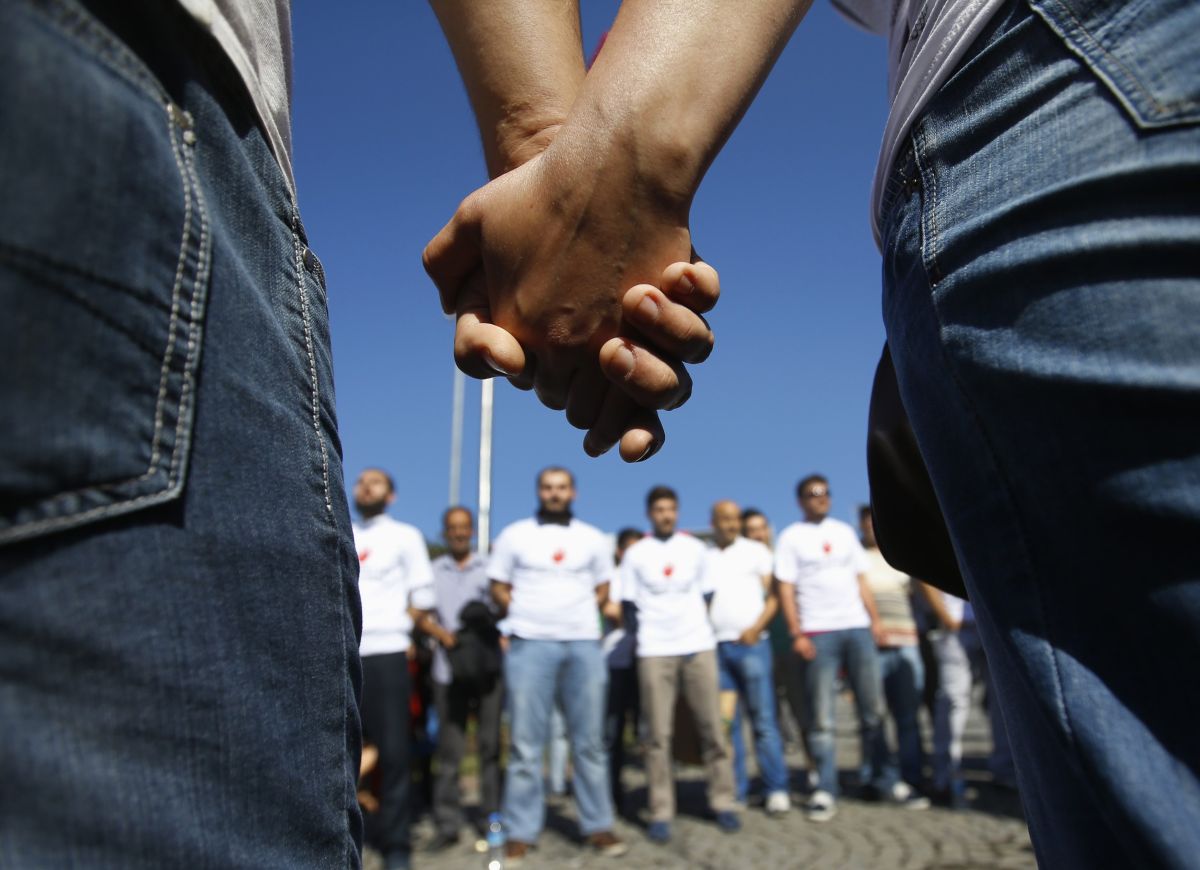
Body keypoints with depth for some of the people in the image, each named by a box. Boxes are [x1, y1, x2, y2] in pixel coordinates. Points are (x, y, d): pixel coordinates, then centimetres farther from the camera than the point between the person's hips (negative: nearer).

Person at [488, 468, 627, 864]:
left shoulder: (593, 538, 12)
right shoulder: (515, 535, 6)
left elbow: (602, 588, 17)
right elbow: (499, 587, 8)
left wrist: (579, 617, 4)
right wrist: (526, 616, 0)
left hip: (584, 645, 2)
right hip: (530, 644, -2)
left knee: (589, 742, 6)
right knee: (525, 743, 0)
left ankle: (598, 826, 15)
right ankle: (520, 832, 8)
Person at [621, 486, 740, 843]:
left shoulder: (695, 548, 10)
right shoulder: (635, 554, 4)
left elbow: (705, 595, 17)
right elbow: (630, 605, 7)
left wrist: (701, 627, 9)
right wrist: (646, 635, 0)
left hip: (699, 646, 2)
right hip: (655, 652, -2)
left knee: (712, 728, 2)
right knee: (658, 735, -2)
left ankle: (723, 803, 13)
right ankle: (661, 812, 5)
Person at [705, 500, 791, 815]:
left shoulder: (756, 551, 7)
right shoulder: (702, 558, 14)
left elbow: (773, 596, 1)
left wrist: (757, 627, -13)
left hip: (751, 644, -3)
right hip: (715, 647, 3)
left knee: (763, 719, -3)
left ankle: (777, 789, 2)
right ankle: (735, 792, 12)